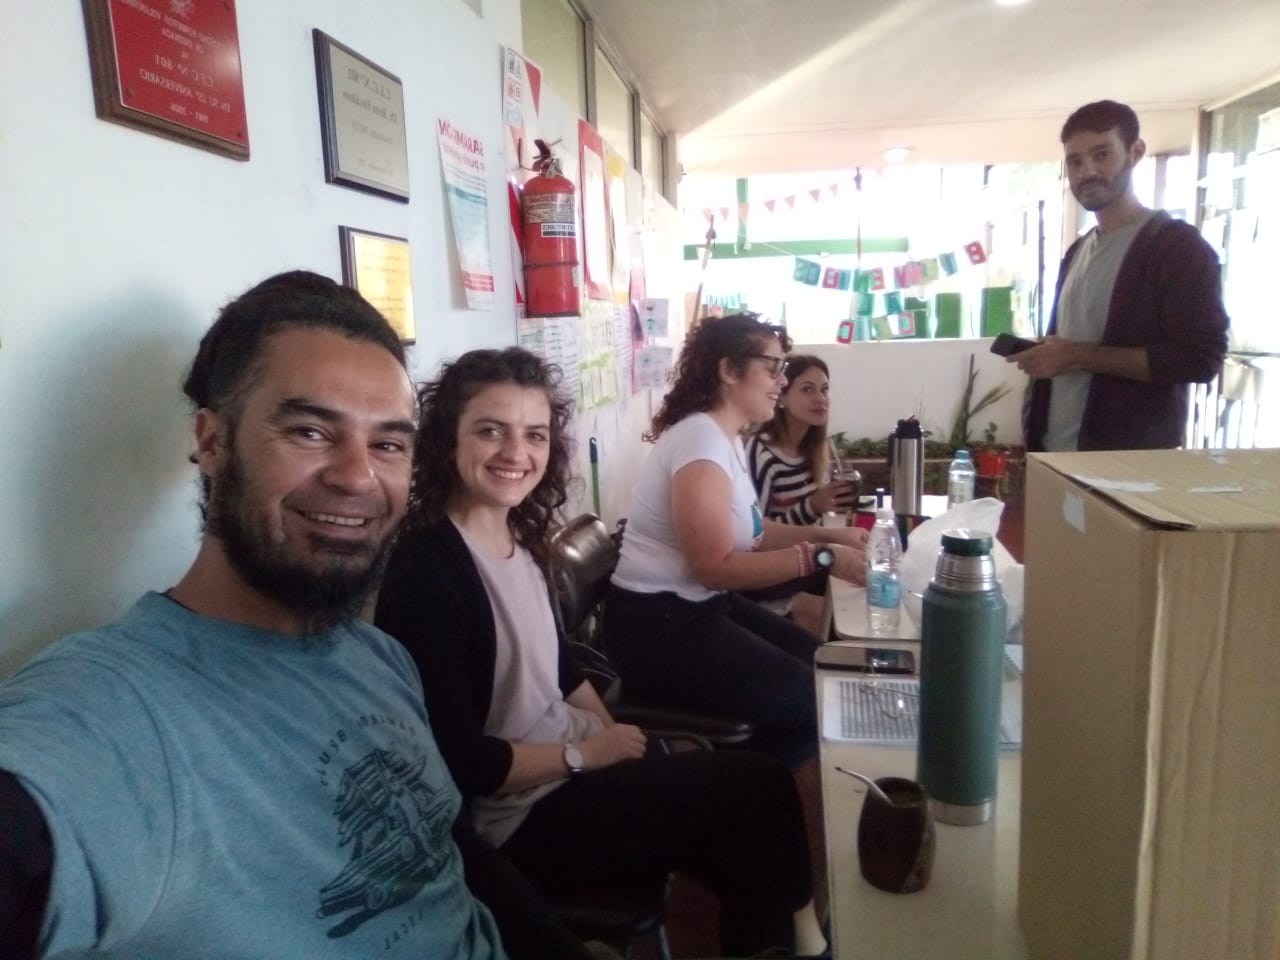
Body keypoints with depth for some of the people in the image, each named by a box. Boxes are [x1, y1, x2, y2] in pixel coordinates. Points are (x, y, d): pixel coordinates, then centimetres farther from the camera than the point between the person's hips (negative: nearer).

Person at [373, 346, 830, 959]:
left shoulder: (520, 537, 2)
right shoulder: (425, 573, -24)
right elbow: (459, 762, -23)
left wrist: (617, 737, 2)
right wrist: (587, 754, -13)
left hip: (573, 761, 8)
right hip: (518, 819, -7)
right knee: (762, 787, -4)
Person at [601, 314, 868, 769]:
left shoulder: (726, 436, 10)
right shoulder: (702, 441, -22)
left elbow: (749, 531, 15)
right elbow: (717, 568, -25)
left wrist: (828, 535, 5)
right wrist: (821, 557, -26)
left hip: (701, 607, 10)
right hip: (658, 625, -10)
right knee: (814, 700, -9)